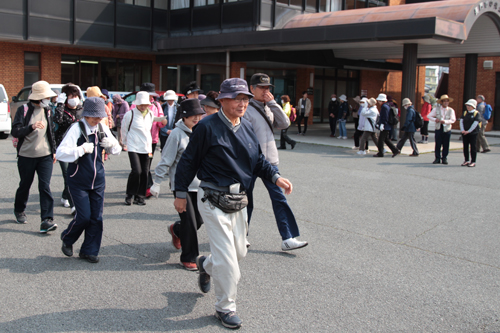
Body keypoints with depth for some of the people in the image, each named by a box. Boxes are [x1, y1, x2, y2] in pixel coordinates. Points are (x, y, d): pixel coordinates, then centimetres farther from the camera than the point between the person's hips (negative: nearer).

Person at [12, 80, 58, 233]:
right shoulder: (23, 110, -6)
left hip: (45, 155, 3)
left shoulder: (47, 110, 9)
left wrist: (53, 150, 19)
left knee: (45, 186, -9)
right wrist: (31, 127, -30)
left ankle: (46, 220, -12)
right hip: (26, 156, -2)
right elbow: (15, 132, -16)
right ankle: (19, 211, 38)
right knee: (25, 185, 13)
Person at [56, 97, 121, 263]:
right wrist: (82, 149, -25)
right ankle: (67, 240, 23)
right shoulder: (77, 128, -13)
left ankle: (89, 251, 20)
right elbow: (60, 153, -20)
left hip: (98, 181, 5)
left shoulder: (103, 129, 4)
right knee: (84, 216, -6)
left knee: (96, 217, 5)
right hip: (79, 182, -5)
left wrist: (110, 143, -6)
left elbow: (116, 150, 15)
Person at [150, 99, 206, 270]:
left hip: (199, 184, 6)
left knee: (198, 220, 10)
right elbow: (166, 160, -9)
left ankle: (176, 230, 42)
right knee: (189, 222, -6)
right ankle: (188, 258, 10)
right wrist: (157, 182, -8)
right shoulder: (177, 134, -11)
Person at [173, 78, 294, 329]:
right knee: (227, 258, -4)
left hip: (238, 200, 7)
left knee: (239, 252, 17)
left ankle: (206, 265, 48)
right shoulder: (208, 127, -15)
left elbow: (258, 160, 16)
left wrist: (275, 177, 0)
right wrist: (180, 193, -5)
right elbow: (189, 160, -8)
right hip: (213, 201, -7)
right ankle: (225, 308, 17)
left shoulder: (247, 128, 6)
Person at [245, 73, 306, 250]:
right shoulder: (246, 109, -8)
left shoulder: (269, 108, 11)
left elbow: (285, 123, -3)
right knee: (246, 201, 8)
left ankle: (287, 239, 2)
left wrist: (272, 103, -8)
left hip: (270, 162, 5)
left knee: (279, 198, 0)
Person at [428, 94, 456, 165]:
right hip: (438, 128, 0)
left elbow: (453, 120, -4)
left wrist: (445, 121, -20)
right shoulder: (436, 109, 8)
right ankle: (437, 158, 5)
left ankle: (444, 158, 11)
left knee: (446, 145, 2)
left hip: (447, 129, 0)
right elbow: (429, 116, 10)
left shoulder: (451, 110, 4)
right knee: (438, 144, -1)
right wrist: (435, 119, -9)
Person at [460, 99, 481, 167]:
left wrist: (469, 131, -17)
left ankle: (473, 162, 4)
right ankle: (466, 161, 18)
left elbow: (475, 123, -14)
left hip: (473, 133, -5)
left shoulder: (477, 113, -6)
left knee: (473, 147, -1)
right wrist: (462, 130, -12)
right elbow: (461, 121, 2)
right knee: (465, 147, 9)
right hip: (465, 133, 5)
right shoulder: (465, 113, 10)